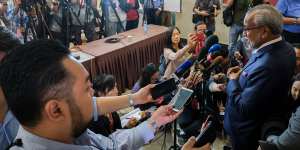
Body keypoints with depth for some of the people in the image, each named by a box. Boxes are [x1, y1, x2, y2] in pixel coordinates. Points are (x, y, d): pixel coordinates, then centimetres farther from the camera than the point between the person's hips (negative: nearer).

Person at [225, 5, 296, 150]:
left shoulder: (267, 66, -39)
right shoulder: (284, 47, -9)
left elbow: (243, 109, -32)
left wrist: (233, 81, -19)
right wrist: (244, 72, -5)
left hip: (248, 132, -8)